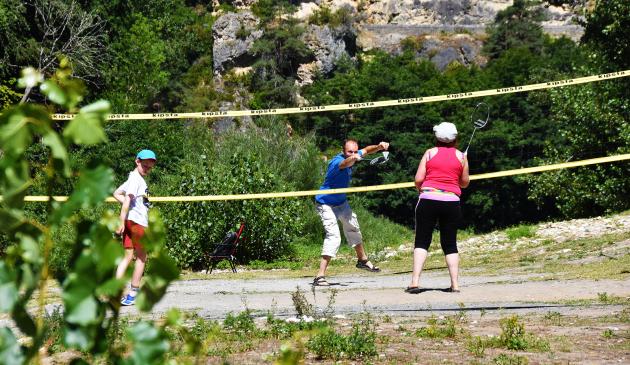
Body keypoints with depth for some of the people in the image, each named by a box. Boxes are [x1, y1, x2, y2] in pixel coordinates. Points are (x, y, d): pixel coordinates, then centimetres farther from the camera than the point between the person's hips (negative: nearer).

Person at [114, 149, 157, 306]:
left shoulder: (136, 179, 18)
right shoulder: (136, 178, -11)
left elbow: (116, 194, 23)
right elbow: (127, 199, -20)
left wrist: (129, 204, 8)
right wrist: (122, 221, -26)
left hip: (131, 222, 9)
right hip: (137, 221, -9)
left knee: (128, 256, 6)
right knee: (142, 257, 3)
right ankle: (133, 293, 6)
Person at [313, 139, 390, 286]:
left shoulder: (352, 156, -8)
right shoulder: (337, 161, -32)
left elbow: (367, 150, 6)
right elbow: (344, 164, -56)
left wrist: (379, 147, -16)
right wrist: (353, 158, -79)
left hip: (341, 202, 9)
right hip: (326, 204, -9)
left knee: (353, 228, 27)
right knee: (333, 236, -24)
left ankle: (362, 260, 52)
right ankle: (320, 276, -25)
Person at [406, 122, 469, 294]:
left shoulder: (430, 153, 5)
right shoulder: (461, 156, 9)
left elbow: (418, 180, 1)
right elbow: (465, 183, 16)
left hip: (428, 199, -1)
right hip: (452, 201, 1)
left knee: (421, 241, 0)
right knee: (450, 244, 10)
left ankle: (415, 282, -12)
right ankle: (455, 284, 3)